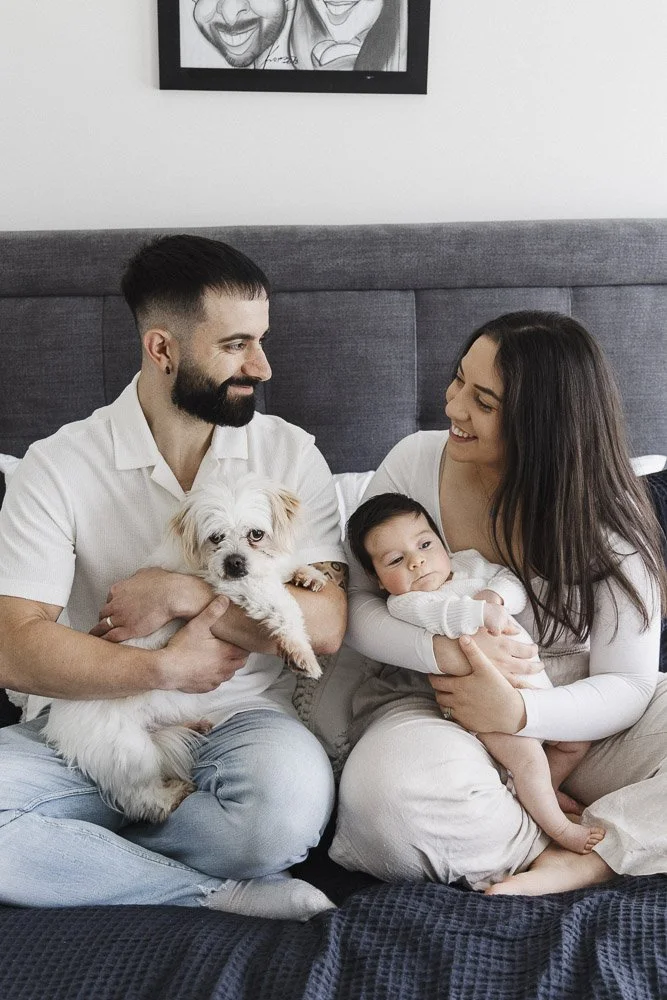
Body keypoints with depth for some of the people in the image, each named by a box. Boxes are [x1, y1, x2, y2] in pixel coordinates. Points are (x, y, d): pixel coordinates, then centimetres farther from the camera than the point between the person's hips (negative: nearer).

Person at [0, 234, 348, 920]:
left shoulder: (290, 455, 0)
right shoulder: (60, 467, -5)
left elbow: (324, 625, -10)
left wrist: (182, 593, -16)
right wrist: (167, 668, -16)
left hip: (238, 723, 0)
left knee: (291, 799, -35)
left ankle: (81, 856, -10)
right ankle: (222, 892, -17)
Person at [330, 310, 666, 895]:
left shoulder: (608, 520, -11)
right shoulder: (415, 462, -8)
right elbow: (358, 607, -5)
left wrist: (519, 712, -28)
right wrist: (445, 649, -26)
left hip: (575, 717, 0)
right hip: (433, 707, 0)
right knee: (384, 787, -35)